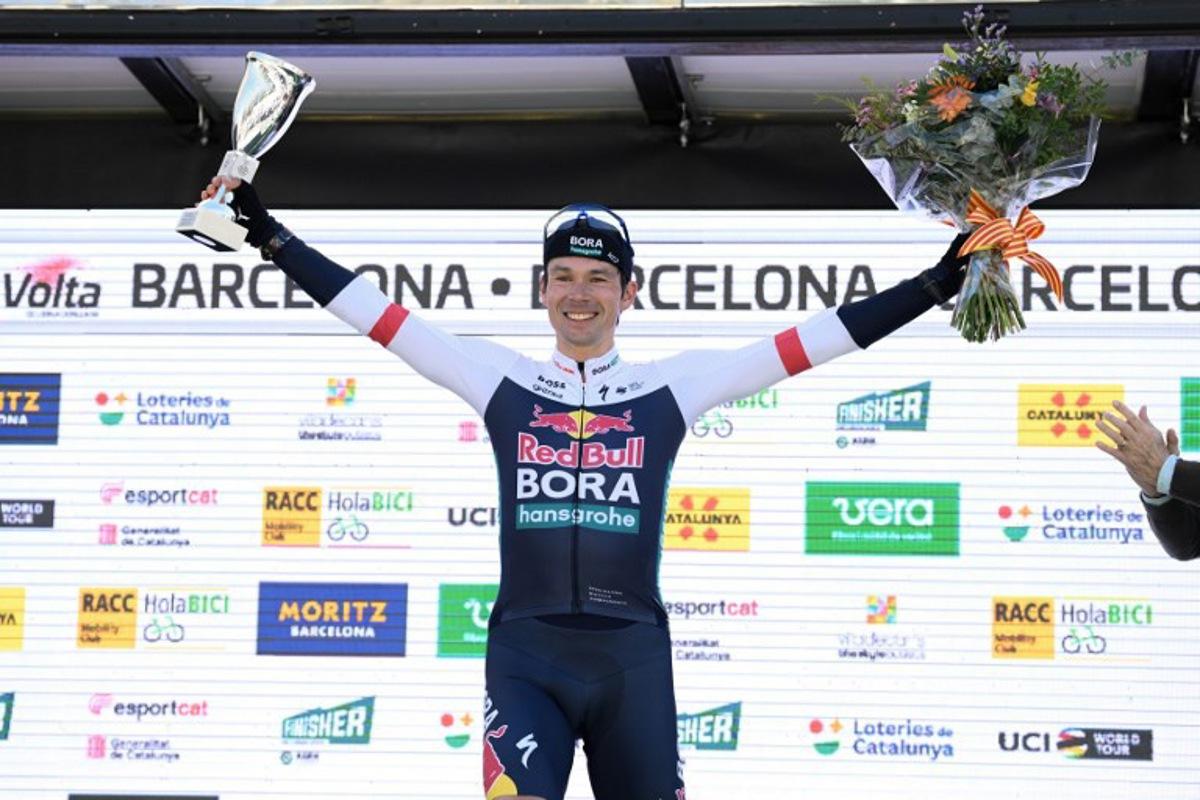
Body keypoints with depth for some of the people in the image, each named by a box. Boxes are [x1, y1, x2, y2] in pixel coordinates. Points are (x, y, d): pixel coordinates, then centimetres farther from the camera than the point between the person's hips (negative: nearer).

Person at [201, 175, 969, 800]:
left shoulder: (670, 388, 7)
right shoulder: (503, 381, 9)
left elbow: (817, 338, 5)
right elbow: (375, 311, 8)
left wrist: (940, 283, 2)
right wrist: (267, 231, 5)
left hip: (633, 659, 1)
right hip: (526, 655, -1)